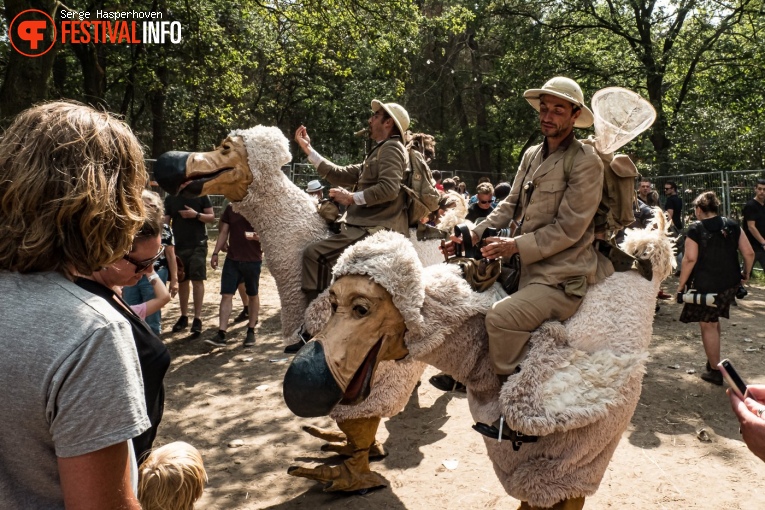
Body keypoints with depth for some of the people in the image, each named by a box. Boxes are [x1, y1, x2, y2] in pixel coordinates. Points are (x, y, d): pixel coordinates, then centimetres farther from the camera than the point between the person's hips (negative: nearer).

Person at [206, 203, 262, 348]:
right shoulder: (230, 208, 6)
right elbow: (224, 232, 10)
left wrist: (259, 236, -26)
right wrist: (215, 253, 4)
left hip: (253, 260, -3)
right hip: (232, 259, 3)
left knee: (252, 295, 9)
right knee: (226, 295, -3)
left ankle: (251, 331, 21)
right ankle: (221, 334, -3)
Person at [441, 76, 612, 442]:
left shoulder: (586, 162, -9)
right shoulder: (532, 155, 14)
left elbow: (568, 229, -15)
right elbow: (510, 206, 15)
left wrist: (515, 245, -19)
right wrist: (476, 234, 1)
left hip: (563, 277, -9)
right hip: (530, 271, 9)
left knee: (501, 317, -26)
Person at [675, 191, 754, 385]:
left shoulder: (695, 229, -10)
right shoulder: (732, 225, 4)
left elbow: (690, 259, -17)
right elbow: (749, 254, 2)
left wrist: (681, 286, -11)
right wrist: (746, 274, 19)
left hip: (705, 285, -5)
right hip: (730, 283, 6)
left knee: (708, 326, 5)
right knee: (714, 320, 23)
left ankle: (715, 371, 12)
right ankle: (713, 360, 30)